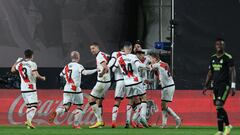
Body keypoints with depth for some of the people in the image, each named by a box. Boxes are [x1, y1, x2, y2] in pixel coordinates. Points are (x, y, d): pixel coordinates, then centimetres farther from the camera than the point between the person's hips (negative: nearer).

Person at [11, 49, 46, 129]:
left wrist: (17, 62, 36)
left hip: (23, 89, 6)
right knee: (34, 106, -6)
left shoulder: (20, 64, 7)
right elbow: (36, 75, -19)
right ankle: (29, 120, -25)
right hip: (31, 88, -6)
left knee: (29, 106, 16)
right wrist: (42, 78, -1)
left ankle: (28, 121, 6)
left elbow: (12, 70, 25)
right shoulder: (32, 64, -8)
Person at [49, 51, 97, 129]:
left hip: (67, 89, 5)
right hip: (75, 89, -5)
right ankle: (76, 124, 6)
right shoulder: (78, 66, -5)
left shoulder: (67, 66, 11)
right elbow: (85, 72, -20)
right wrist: (96, 70, -11)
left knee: (66, 107, 6)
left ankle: (56, 112, -24)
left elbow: (61, 75, 24)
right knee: (79, 107, 10)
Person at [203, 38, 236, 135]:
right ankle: (228, 126, 23)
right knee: (218, 108, 6)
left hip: (225, 85, -7)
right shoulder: (213, 58, 13)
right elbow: (210, 73, 20)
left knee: (219, 106, -14)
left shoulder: (228, 58, -6)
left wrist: (233, 86, -16)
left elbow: (232, 72, -9)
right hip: (215, 85, 7)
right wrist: (206, 86, 17)